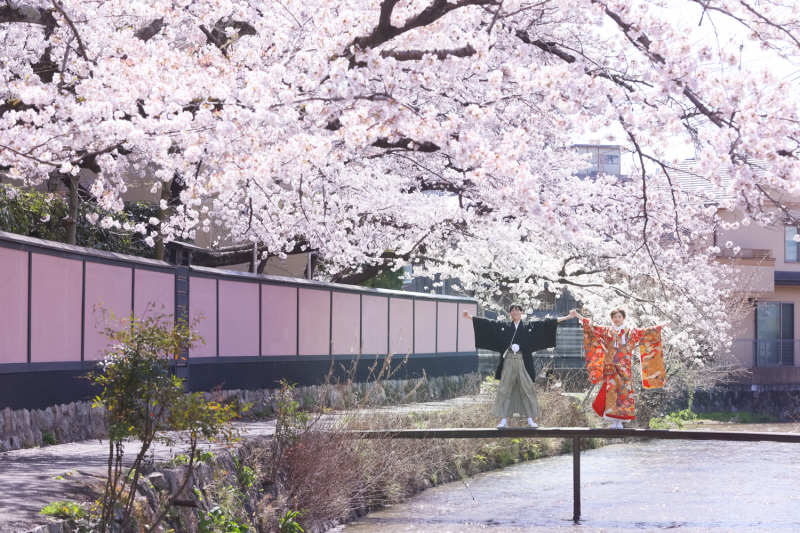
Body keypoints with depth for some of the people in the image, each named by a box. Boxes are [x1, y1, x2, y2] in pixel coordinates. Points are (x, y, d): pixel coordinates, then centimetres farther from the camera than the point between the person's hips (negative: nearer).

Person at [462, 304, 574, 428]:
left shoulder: (530, 325, 8)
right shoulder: (503, 325, 10)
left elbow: (547, 323, 7)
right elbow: (487, 323, 9)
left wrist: (567, 317, 3)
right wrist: (470, 317, 5)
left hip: (523, 362, -1)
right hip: (508, 361, 1)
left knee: (527, 390, 1)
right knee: (504, 390, 1)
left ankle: (530, 420, 8)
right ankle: (504, 420, 6)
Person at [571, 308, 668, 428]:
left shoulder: (631, 332, 12)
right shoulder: (606, 331, 11)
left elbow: (646, 332, 13)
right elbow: (591, 326, 9)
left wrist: (662, 326, 11)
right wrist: (576, 314, 5)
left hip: (624, 368, 0)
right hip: (610, 367, 0)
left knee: (624, 390, -7)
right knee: (611, 391, -9)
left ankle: (620, 421, -4)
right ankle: (613, 421, -8)